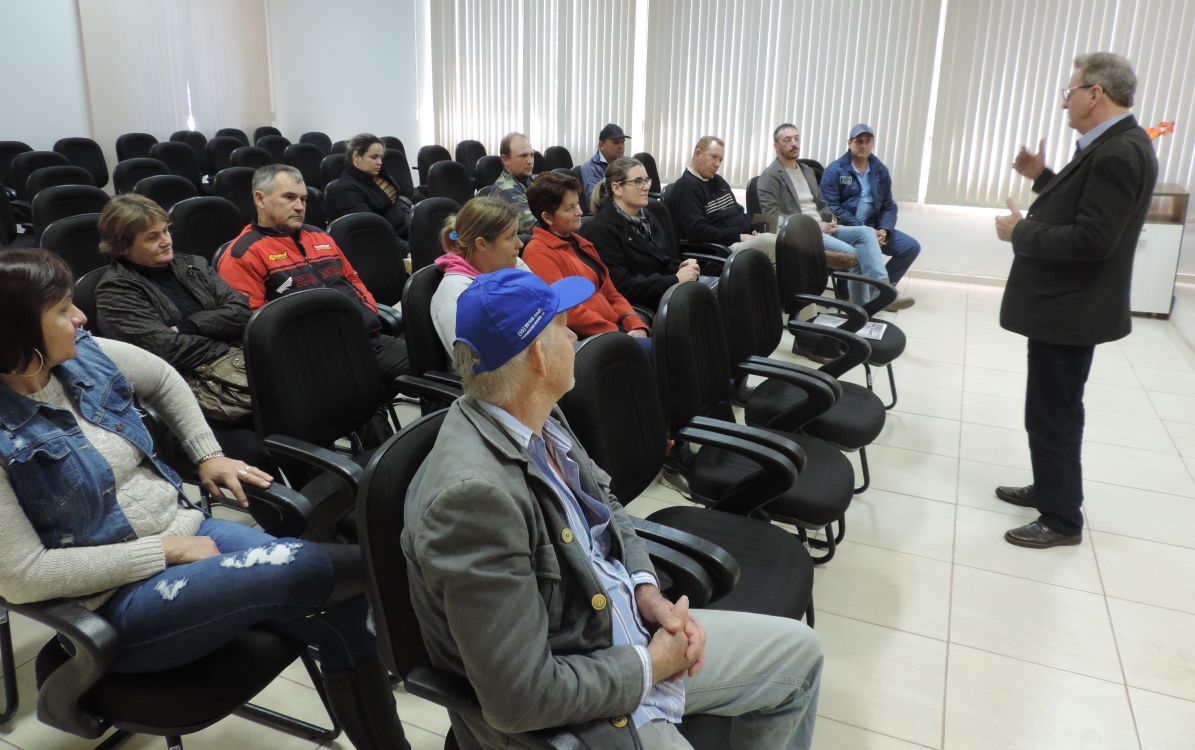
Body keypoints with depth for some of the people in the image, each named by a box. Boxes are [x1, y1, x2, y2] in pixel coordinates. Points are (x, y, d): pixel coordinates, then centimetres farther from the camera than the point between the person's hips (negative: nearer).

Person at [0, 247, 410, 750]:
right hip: (117, 601, -6)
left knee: (341, 611, -13)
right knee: (299, 568, -26)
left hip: (182, 528, 6)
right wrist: (163, 550, -17)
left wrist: (208, 455, 13)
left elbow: (163, 379, 21)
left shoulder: (84, 355, 0)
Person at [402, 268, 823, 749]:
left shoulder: (537, 421, -6)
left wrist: (647, 590, -4)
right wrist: (650, 666, -16)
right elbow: (523, 695, -29)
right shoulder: (474, 493, -32)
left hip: (623, 629, 8)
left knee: (798, 652, 15)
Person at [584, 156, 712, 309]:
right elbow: (622, 286, -19)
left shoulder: (647, 217, 16)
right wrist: (676, 279, -19)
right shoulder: (601, 230, -13)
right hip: (646, 304, -8)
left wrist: (682, 268, -7)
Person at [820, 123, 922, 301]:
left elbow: (888, 206, 12)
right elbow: (831, 208, -14)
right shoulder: (834, 171, -6)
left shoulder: (881, 171, 12)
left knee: (911, 247, -6)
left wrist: (883, 229, -10)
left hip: (872, 227, 6)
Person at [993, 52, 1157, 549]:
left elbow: (1091, 239, -28)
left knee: (1052, 416, 1)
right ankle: (1050, 490, 37)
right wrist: (1042, 177, 10)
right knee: (1052, 411, 21)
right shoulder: (1113, 145, 10)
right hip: (1065, 303, 11)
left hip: (1070, 309, -10)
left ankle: (1062, 520, 14)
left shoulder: (1119, 152, -22)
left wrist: (1019, 233, -18)